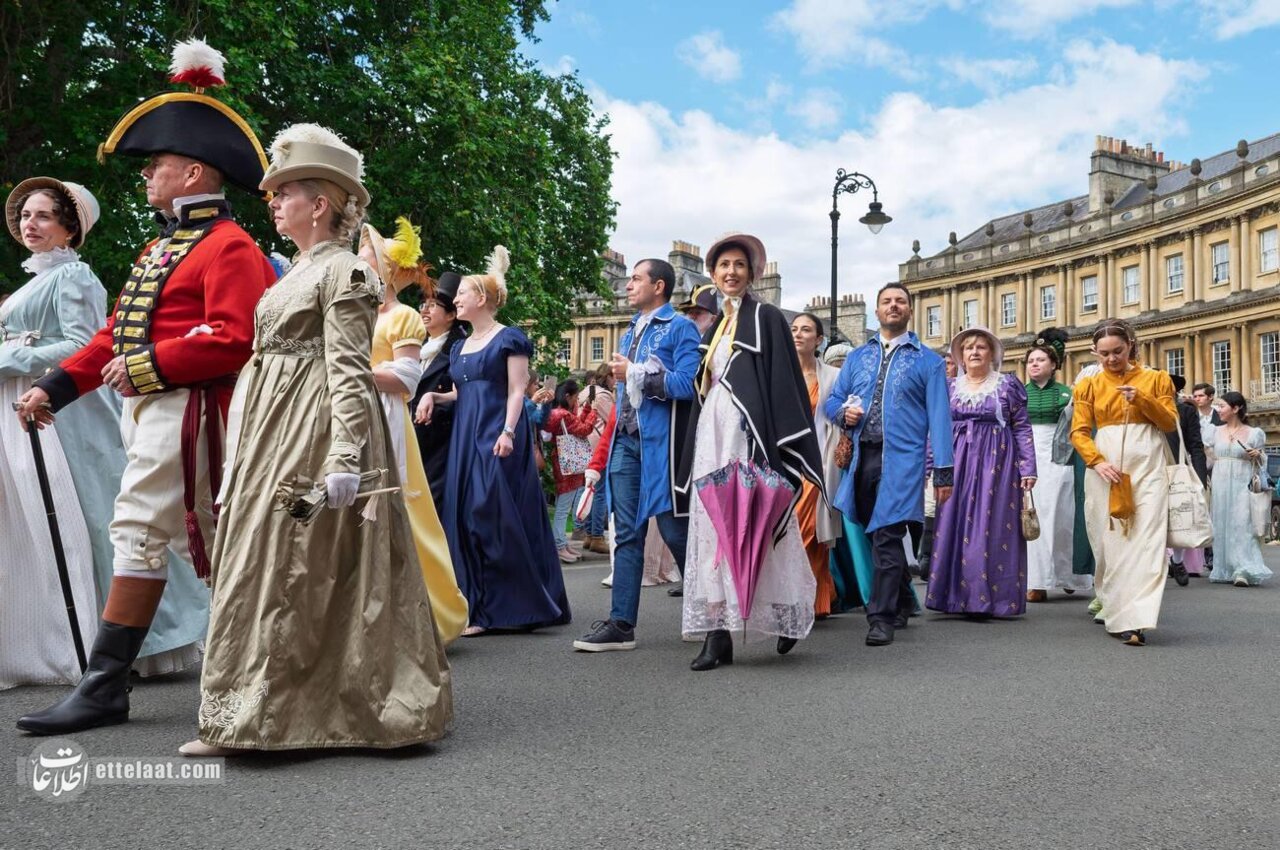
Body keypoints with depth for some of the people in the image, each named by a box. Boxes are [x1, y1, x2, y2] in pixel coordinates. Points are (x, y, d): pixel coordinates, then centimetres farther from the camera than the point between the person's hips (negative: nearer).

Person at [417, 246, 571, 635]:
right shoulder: (459, 347, 20)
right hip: (465, 436, 8)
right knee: (466, 518, 4)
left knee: (497, 516, -9)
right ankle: (479, 607, 10)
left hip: (497, 435, -8)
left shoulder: (509, 339, -2)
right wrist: (433, 396, 4)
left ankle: (510, 607, 0)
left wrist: (508, 431, -20)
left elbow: (517, 391, -9)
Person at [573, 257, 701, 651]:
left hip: (660, 439, -7)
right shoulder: (630, 332, 21)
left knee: (674, 528, -1)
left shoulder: (680, 328, -3)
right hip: (625, 439, 7)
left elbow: (687, 384, -17)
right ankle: (621, 623, 8)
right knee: (627, 533, 6)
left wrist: (635, 373, -14)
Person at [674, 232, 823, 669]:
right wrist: (694, 448, 15)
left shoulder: (767, 318, 2)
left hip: (751, 437, -6)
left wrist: (782, 447, -15)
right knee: (713, 531, -1)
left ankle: (790, 616, 13)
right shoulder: (714, 329, 21)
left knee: (760, 532, -6)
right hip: (712, 437, 6)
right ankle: (718, 633, 0)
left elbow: (784, 382, -6)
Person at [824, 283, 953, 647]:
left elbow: (939, 416, 0)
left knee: (887, 536, -11)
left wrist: (943, 469, -7)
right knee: (880, 535, 13)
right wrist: (844, 412, -6)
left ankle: (882, 617, -6)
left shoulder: (927, 361, 6)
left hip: (901, 459, -4)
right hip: (862, 457, 5)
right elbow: (832, 399, 19)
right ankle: (904, 602, 30)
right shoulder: (857, 357, 17)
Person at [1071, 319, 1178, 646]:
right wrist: (1097, 461, -14)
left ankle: (1134, 619, -14)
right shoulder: (1088, 385, 10)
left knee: (1145, 539, -11)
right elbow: (1079, 431, 3)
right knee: (1110, 540, 0)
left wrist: (1142, 400, -9)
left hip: (1147, 465, -1)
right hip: (1105, 466, 1)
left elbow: (1171, 423, 7)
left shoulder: (1156, 378, 10)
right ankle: (1112, 605, 13)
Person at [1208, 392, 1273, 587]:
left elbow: (1261, 464, 10)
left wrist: (1257, 456, -10)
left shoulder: (1254, 433, 3)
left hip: (1242, 485, -3)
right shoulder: (1216, 432, 11)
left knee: (1241, 525, -12)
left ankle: (1243, 572, -14)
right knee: (1221, 526, 3)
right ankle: (1224, 570, 11)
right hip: (1220, 485, 3)